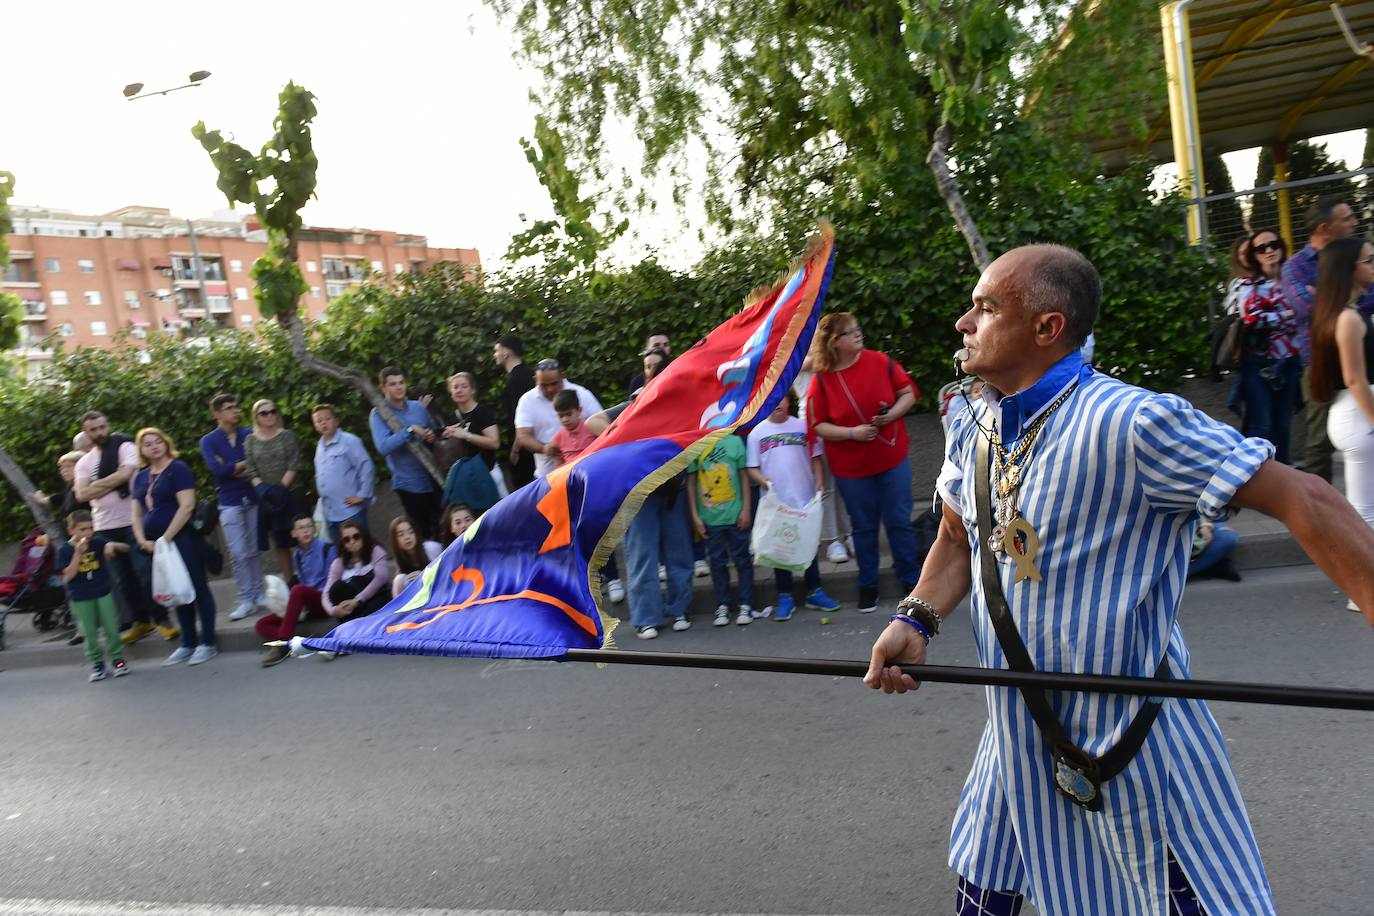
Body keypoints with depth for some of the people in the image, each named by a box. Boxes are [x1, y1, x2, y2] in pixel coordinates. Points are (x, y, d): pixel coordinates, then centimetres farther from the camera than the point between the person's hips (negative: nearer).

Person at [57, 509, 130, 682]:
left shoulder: (98, 542, -3)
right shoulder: (64, 550, -6)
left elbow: (125, 547, -5)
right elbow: (68, 575, -14)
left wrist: (112, 545, -26)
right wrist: (78, 553, -22)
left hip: (103, 592, 1)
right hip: (80, 598, -1)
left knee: (111, 628, 5)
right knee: (89, 632, 5)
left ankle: (117, 658, 16)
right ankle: (96, 663, 15)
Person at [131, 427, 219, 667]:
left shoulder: (178, 468, -5)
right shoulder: (141, 477, 15)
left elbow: (187, 506, -14)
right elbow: (137, 514, 17)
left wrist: (166, 537, -15)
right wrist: (142, 541, 0)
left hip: (181, 539, -7)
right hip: (155, 545, 7)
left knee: (197, 588, -2)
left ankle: (208, 643, 3)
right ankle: (188, 643, 19)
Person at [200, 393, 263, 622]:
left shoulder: (249, 435, 6)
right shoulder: (208, 441, 2)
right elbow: (217, 469, -12)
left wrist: (232, 468, -12)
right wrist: (245, 463, -6)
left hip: (253, 498, 1)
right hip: (229, 503, -1)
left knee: (254, 551, 5)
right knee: (238, 554, -3)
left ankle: (258, 595, 14)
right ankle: (246, 600, 2)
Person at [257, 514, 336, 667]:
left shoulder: (326, 549, -3)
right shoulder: (296, 555, 14)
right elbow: (301, 581, 17)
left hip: (324, 601, -6)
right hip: (306, 607, 6)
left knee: (298, 590, -35)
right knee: (261, 624, -9)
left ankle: (282, 644, -32)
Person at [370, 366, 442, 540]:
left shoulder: (418, 407, 6)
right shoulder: (378, 414, -6)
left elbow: (432, 433, 21)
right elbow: (384, 447, -21)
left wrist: (431, 437, -2)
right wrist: (410, 430, -23)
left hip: (433, 478, 4)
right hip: (409, 483, -4)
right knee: (423, 532, 1)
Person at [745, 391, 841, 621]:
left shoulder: (802, 427, 3)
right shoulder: (757, 433, 0)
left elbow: (815, 458, 7)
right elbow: (751, 468, 1)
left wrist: (819, 482, -6)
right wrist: (762, 479, -18)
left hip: (805, 498, 1)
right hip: (775, 502, -1)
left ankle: (814, 592, 23)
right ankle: (785, 597, 15)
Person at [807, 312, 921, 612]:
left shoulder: (880, 362, -6)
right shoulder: (822, 380, -10)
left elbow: (908, 393, 4)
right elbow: (819, 426, -6)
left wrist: (893, 413, -15)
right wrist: (852, 433, -19)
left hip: (893, 459, 1)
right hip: (851, 467, -1)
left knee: (899, 522, 5)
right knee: (864, 527, 11)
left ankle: (911, 580, 22)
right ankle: (868, 586, 26)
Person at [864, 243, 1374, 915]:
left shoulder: (1132, 423, -23)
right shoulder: (972, 430, 1)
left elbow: (1305, 501, -22)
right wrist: (916, 619, -4)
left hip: (1134, 752, -7)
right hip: (1017, 744, 7)